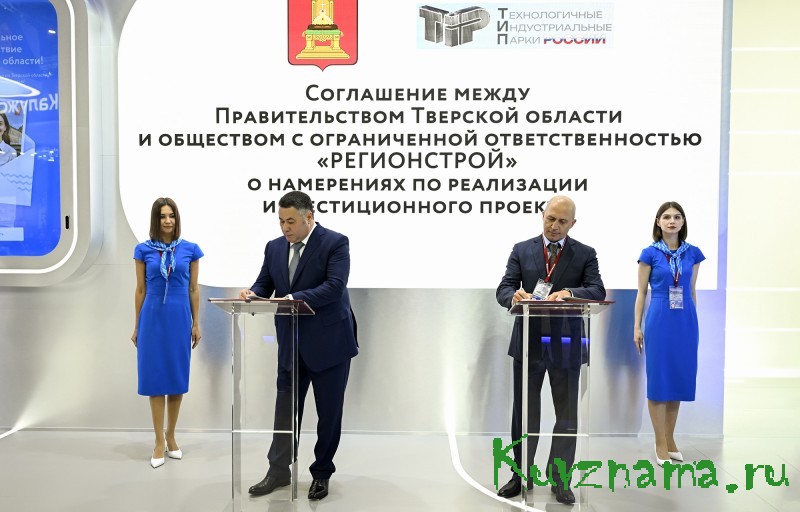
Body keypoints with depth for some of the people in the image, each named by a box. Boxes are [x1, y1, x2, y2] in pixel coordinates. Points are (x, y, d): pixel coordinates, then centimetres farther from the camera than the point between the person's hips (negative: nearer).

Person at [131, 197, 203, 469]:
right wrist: (136, 326, 6)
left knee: (177, 377, 8)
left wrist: (196, 323, 4)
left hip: (180, 318, 1)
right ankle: (159, 440, 10)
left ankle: (171, 436, 22)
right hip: (153, 318, -1)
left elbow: (193, 289, 5)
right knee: (155, 377, 2)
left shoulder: (190, 249, 2)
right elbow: (140, 290, 5)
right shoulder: (143, 250, 1)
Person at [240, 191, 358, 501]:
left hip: (328, 342, -4)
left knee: (329, 412, 7)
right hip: (291, 342, 5)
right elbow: (264, 284, 8)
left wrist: (294, 298, -32)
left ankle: (322, 473, 24)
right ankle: (278, 472, 21)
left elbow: (334, 286, -22)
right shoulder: (274, 247, 7)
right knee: (285, 407, 9)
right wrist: (252, 293, -16)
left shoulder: (335, 243, -11)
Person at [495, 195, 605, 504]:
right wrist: (515, 296, -25)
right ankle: (520, 475, 23)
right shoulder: (521, 250, 6)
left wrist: (568, 292, -28)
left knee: (567, 414, 7)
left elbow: (597, 291, -9)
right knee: (524, 412, 10)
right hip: (528, 342, 1)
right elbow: (503, 289, -1)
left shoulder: (585, 254, 4)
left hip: (565, 344, 0)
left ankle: (560, 479, 20)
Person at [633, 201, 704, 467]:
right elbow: (641, 292, 0)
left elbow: (692, 290, 13)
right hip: (659, 320, -3)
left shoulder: (692, 253, 7)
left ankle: (670, 439, 21)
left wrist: (693, 322, 13)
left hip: (685, 321, 3)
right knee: (658, 379, 1)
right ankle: (661, 444, 9)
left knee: (679, 378, 8)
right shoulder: (650, 253, -1)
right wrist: (637, 327, -3)